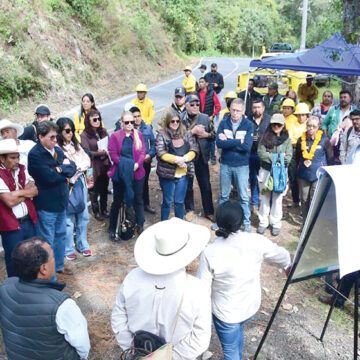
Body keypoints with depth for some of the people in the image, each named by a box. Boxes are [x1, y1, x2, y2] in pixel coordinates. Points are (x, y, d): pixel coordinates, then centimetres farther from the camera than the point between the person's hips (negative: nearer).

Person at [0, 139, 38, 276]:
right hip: (11, 226, -7)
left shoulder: (21, 170, 6)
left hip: (28, 221, 7)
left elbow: (35, 191, 1)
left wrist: (18, 193, -15)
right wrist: (26, 193, -7)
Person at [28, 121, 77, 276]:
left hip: (61, 201, 8)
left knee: (61, 235, 21)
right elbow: (49, 177, -24)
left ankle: (58, 265, 39)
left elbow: (72, 167, 0)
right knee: (47, 241, 3)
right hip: (46, 205, -8)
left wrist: (60, 169, -18)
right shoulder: (34, 154, -16)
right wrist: (65, 171, -9)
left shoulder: (57, 150, 7)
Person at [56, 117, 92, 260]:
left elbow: (87, 160, 6)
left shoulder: (76, 145, 12)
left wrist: (78, 167, -10)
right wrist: (76, 168, -14)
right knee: (69, 219, -1)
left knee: (83, 216, 14)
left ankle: (83, 244, 29)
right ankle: (68, 249, 14)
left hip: (81, 182, 7)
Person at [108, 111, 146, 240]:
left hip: (137, 173, 2)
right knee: (117, 201, 8)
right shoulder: (115, 136, -3)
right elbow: (113, 154, -8)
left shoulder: (138, 135, 5)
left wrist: (137, 164, -17)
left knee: (138, 200, 12)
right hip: (120, 174, -2)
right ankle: (112, 229, 19)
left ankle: (140, 226, 27)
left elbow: (143, 152, -1)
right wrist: (124, 166, -18)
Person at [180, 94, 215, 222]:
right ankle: (190, 209, 33)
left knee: (206, 186, 9)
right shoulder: (180, 119, -7)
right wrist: (192, 131, -22)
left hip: (202, 157, 2)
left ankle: (209, 211, 24)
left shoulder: (205, 118, 2)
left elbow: (214, 134, 9)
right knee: (188, 185, 13)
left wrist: (206, 134, -11)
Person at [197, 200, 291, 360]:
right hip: (252, 307, 4)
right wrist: (288, 266, 25)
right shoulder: (257, 242, -19)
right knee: (238, 330, 34)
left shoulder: (209, 253, -26)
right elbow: (281, 255, 1)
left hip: (225, 313, -4)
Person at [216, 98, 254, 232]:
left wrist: (227, 142, -16)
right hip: (225, 165, 2)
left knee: (244, 197, 8)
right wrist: (238, 141, -18)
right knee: (223, 195, 16)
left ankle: (246, 223, 21)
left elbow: (247, 146, -20)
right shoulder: (223, 123, -3)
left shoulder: (249, 125, -7)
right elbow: (219, 143, -16)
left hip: (241, 165, -2)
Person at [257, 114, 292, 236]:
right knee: (265, 197, 7)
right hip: (265, 171, 0)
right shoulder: (265, 137, 3)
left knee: (277, 198, 6)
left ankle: (276, 224, 18)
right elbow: (261, 153, -10)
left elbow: (288, 157, -4)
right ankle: (263, 222, 18)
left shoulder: (287, 139, 5)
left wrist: (271, 157, -14)